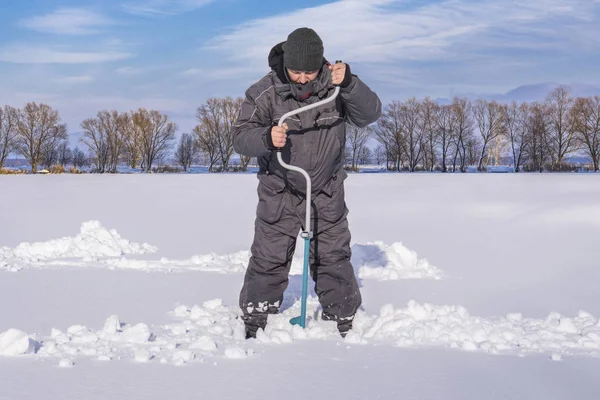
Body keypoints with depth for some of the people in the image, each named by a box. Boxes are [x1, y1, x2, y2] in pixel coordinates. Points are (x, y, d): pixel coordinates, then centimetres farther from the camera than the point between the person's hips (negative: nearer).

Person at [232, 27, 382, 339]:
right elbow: (241, 137, -17)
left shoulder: (334, 85, -13)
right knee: (268, 260, 6)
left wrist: (349, 84, -38)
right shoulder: (265, 92, -17)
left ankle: (343, 321, 27)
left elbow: (370, 114, -21)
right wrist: (266, 138, -39)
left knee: (333, 260, 9)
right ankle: (255, 323, 24)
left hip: (327, 193, 1)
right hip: (278, 193, -1)